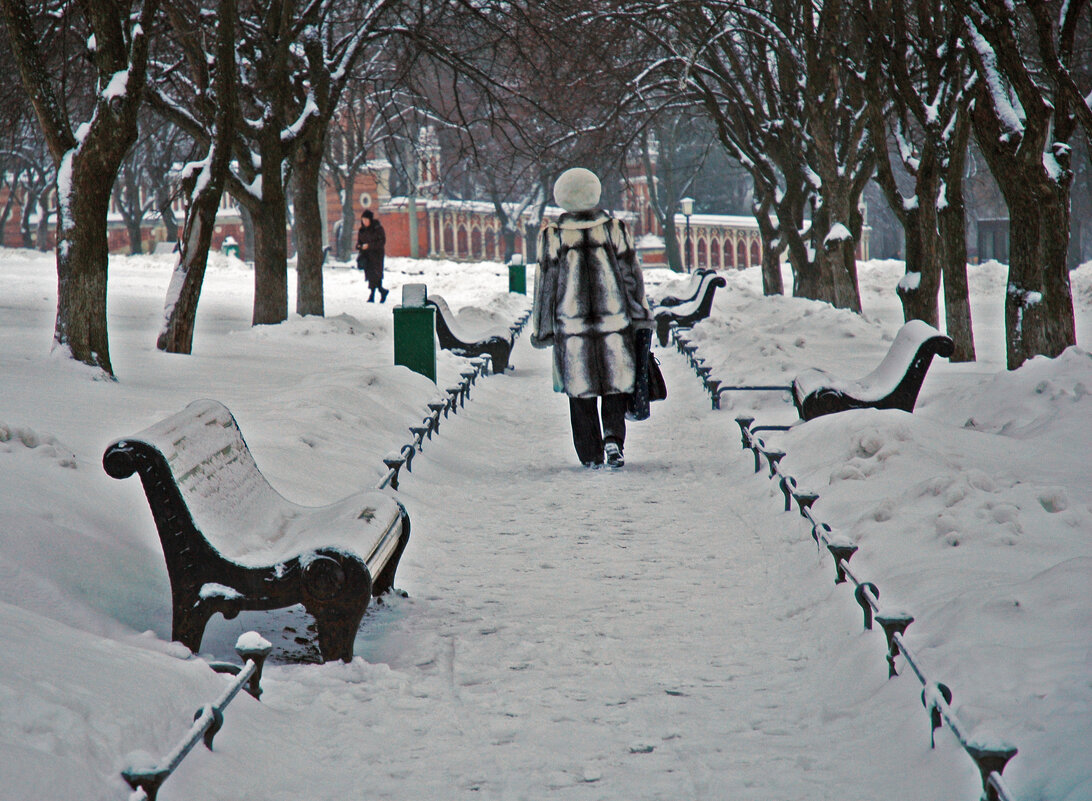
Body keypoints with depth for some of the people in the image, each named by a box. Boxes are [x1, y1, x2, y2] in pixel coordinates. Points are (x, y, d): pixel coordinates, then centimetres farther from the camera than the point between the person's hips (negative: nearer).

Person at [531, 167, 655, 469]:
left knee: (581, 392, 8)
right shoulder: (615, 230, 0)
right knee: (616, 386, 9)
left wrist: (543, 330, 11)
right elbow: (632, 278, 3)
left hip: (571, 326, 0)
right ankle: (613, 437, -14)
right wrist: (642, 319, 11)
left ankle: (591, 455, 9)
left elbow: (545, 287, 2)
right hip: (614, 324, 0)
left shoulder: (551, 236, -2)